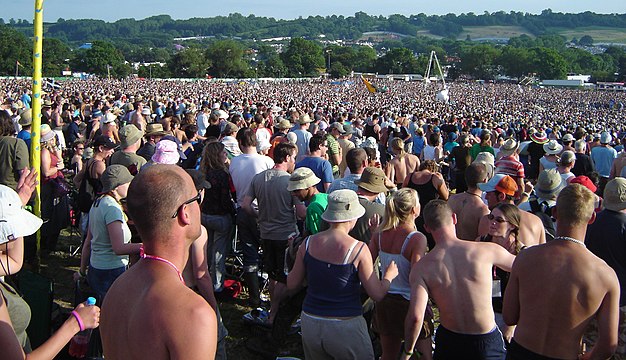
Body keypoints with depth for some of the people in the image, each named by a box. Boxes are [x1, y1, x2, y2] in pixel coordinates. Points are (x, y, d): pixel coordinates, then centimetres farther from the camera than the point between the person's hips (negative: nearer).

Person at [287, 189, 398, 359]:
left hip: (310, 324, 4)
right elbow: (377, 294, -10)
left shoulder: (308, 243, -4)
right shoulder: (358, 249, -15)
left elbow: (292, 285, 5)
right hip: (345, 328, -4)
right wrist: (390, 275, 9)